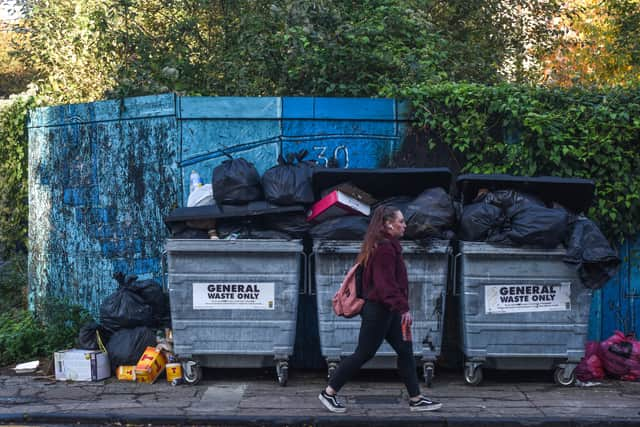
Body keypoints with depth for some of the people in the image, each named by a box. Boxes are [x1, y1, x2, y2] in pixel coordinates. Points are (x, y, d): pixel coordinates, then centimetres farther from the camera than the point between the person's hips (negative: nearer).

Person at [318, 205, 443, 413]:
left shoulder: (386, 245, 14)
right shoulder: (385, 248, -19)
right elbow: (387, 284, -25)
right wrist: (403, 307, -27)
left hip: (387, 310, 11)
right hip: (379, 310, -11)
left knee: (405, 351, 9)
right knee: (363, 354, -3)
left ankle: (416, 399, 13)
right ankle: (329, 393, 7)